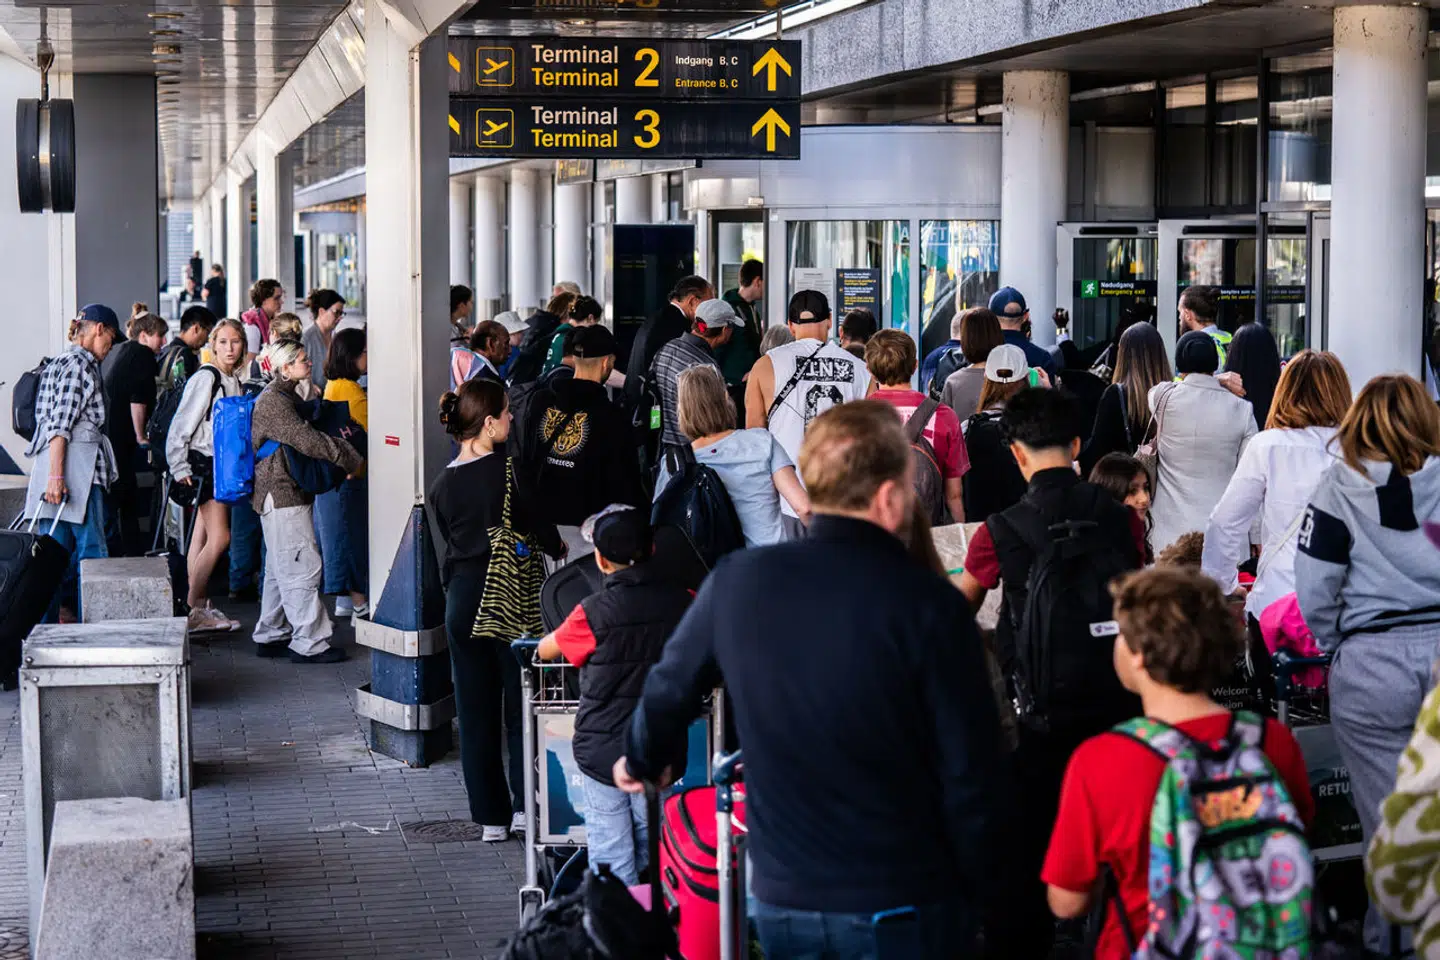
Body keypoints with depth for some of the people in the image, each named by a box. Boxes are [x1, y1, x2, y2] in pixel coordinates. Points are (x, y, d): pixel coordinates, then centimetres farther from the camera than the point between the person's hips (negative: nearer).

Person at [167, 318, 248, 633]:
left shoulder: (235, 380, 12)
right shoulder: (206, 378, -13)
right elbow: (182, 425, -14)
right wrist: (180, 468, -15)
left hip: (224, 464, 8)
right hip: (203, 463, -8)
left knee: (202, 539, 10)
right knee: (219, 538, -11)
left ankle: (200, 608, 11)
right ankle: (192, 609, -5)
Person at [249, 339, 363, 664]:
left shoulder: (285, 396, 17)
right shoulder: (273, 401, -17)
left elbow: (304, 437, 20)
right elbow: (306, 440, -24)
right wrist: (351, 457, -18)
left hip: (280, 496, 11)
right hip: (282, 495, -11)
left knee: (280, 569, 16)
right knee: (302, 566, -9)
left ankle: (270, 636, 23)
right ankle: (309, 643, -7)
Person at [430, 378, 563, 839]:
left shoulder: (441, 485, 3)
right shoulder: (508, 470, -14)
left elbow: (450, 541, 11)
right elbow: (540, 526, -8)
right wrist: (557, 547, 11)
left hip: (462, 598, 5)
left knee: (475, 710, 9)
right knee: (521, 704, 7)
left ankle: (491, 816, 13)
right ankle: (525, 805, 6)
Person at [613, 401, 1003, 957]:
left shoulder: (737, 580, -4)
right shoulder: (926, 601, -16)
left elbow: (669, 689, 11)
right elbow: (971, 770, -13)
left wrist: (641, 760, 32)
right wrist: (975, 890, 1)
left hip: (781, 901, 4)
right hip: (904, 904, -4)